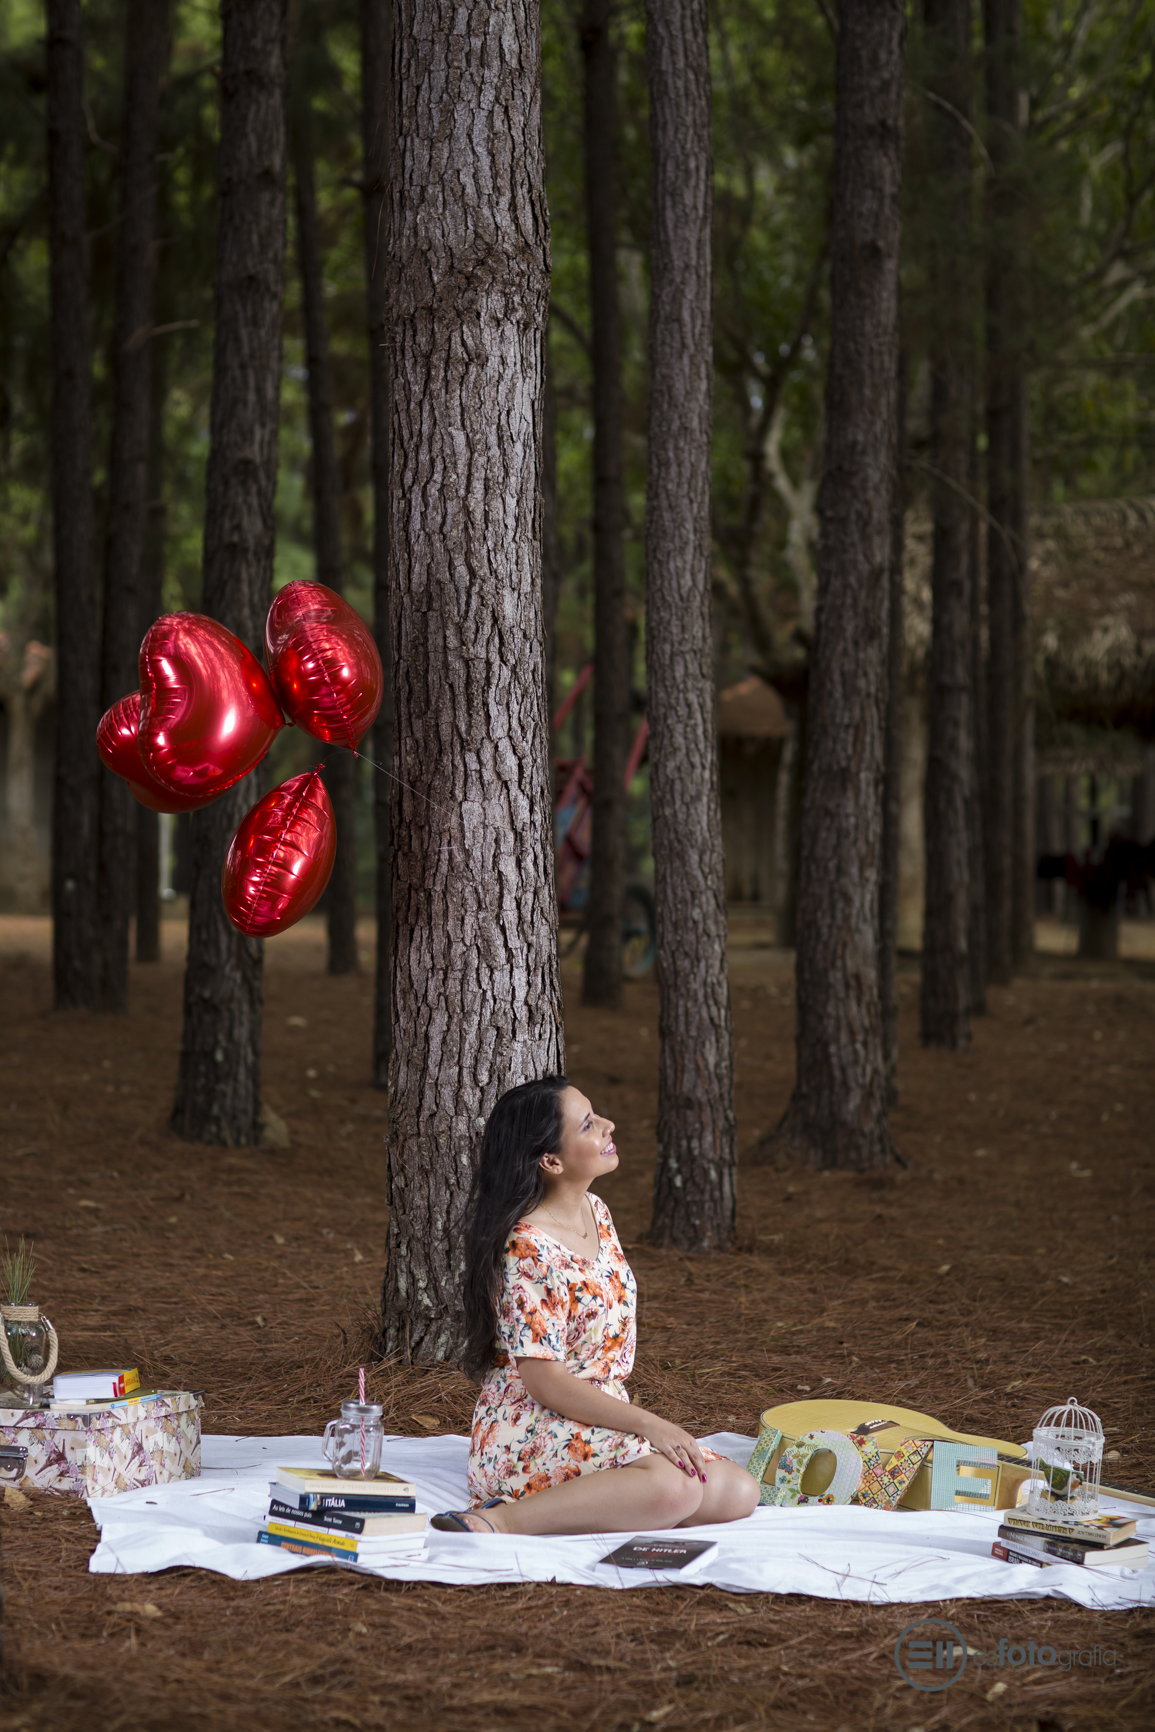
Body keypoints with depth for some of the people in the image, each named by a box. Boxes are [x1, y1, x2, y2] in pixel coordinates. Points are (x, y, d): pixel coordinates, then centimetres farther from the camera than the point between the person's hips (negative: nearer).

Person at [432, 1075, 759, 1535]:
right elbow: (542, 1379, -20)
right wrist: (647, 1424, -24)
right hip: (531, 1431, -9)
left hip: (600, 1418, 9)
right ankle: (501, 1521, -27)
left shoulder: (595, 1211, 9)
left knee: (739, 1493, -6)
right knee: (674, 1487, -33)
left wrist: (637, 1422, 8)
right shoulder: (528, 1247, -18)